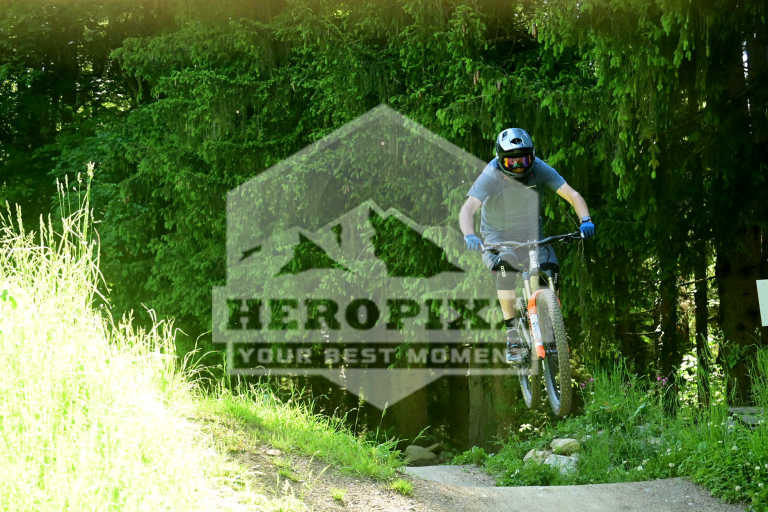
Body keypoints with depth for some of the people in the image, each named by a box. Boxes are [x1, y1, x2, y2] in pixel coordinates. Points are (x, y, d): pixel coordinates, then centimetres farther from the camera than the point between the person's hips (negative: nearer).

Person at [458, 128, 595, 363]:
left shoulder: (538, 169, -18)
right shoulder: (490, 176, -26)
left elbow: (572, 195, -19)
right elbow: (468, 209, -37)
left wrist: (585, 220, -38)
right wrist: (469, 236, -56)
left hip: (530, 232, 3)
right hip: (498, 235, -3)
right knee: (506, 268, -29)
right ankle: (512, 334, -23)